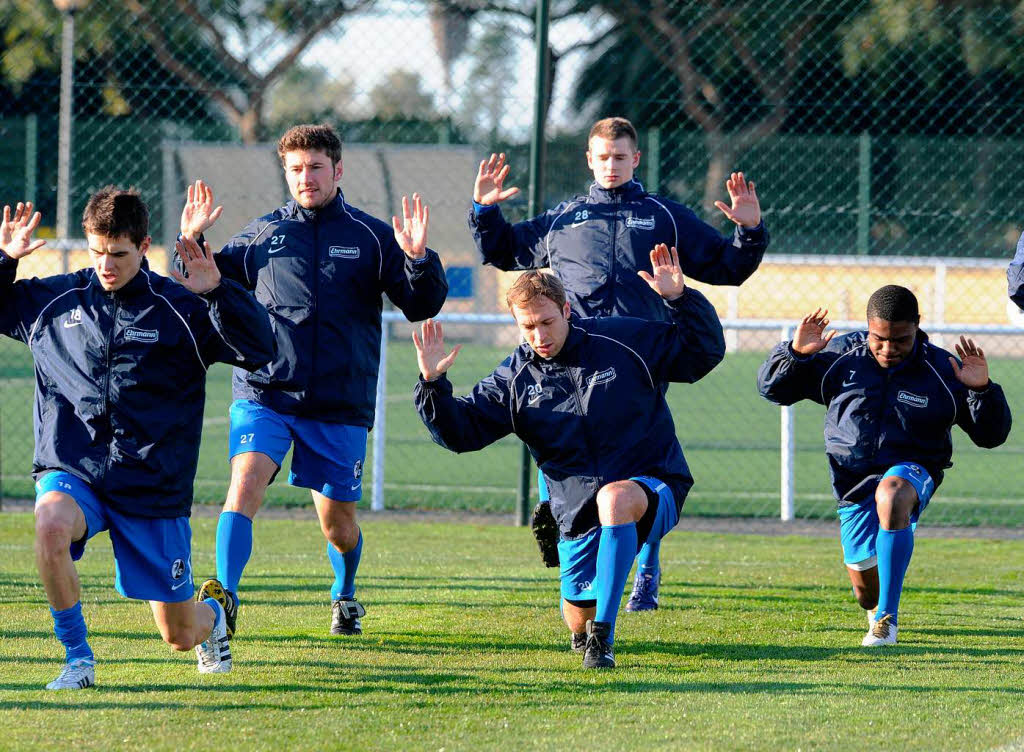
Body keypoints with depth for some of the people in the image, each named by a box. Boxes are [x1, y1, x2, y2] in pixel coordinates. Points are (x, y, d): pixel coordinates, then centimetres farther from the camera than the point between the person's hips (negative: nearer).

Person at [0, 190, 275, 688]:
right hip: (71, 473, 1)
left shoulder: (179, 308, -3)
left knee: (180, 635, 4)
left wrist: (216, 292, -22)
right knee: (50, 525, -37)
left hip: (153, 487, -1)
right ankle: (77, 658, -18)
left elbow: (259, 349, -10)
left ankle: (213, 614, 45)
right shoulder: (54, 300, 5)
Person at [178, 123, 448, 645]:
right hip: (263, 394, 0)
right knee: (246, 483, -24)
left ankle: (345, 597, 38)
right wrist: (191, 244, -1)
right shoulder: (263, 234, 8)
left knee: (338, 522, 8)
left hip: (340, 405, 0)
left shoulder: (370, 237, 5)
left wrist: (419, 260, -14)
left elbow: (422, 306, 4)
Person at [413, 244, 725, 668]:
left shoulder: (625, 342, -4)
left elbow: (704, 351, -1)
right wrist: (433, 386, -14)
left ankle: (603, 635, -37)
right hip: (577, 514, 4)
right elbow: (460, 431, 3)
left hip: (654, 489, -4)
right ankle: (589, 634, 50)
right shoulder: (515, 380, 4)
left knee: (615, 498, -41)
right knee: (578, 621, 6)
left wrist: (680, 299, -17)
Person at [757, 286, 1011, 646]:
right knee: (865, 589, 9)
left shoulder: (943, 372, -10)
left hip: (912, 471, -3)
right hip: (852, 480, 3)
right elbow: (772, 387, 2)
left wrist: (983, 390, -24)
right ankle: (876, 606, 54)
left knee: (891, 496, -42)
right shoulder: (839, 357, -6)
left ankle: (887, 616, -36)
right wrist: (794, 354, -19)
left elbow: (991, 434, -5)